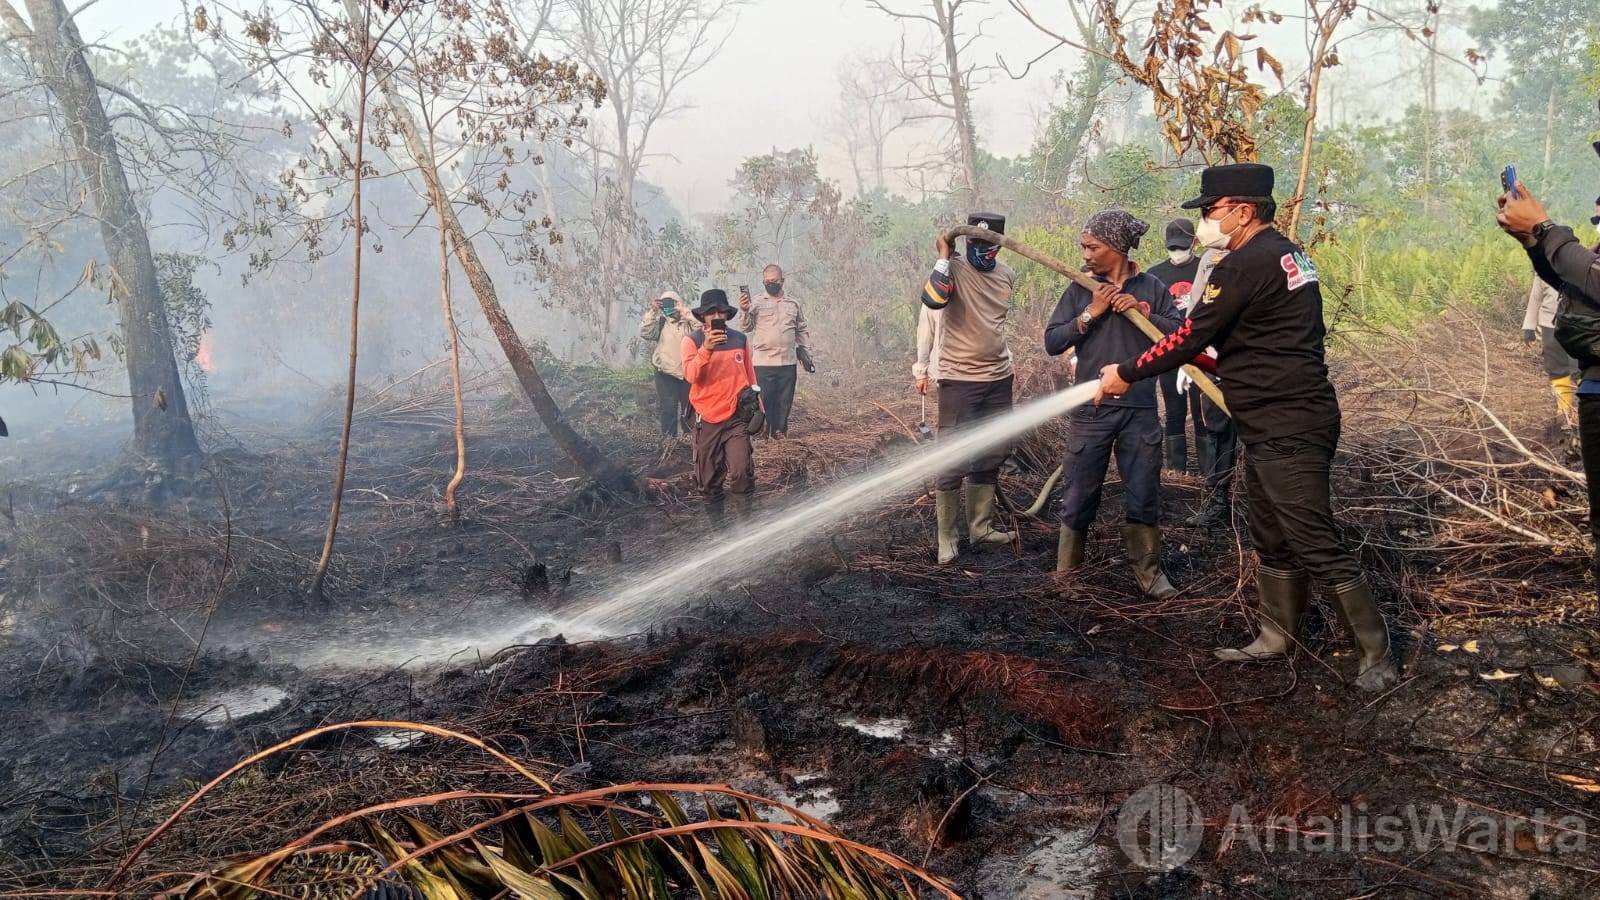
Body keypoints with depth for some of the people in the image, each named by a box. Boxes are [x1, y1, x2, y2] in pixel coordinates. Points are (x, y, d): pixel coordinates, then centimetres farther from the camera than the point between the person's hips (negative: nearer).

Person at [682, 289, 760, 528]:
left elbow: (750, 376, 16)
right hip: (707, 419, -1)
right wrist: (706, 349, -31)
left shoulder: (740, 339, 6)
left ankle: (747, 523, -2)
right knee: (709, 478, 7)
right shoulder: (692, 341, -3)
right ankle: (717, 523, 21)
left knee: (742, 472, -13)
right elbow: (691, 375, -17)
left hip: (736, 417, 1)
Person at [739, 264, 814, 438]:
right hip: (763, 363, -3)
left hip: (788, 362, 3)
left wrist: (806, 354, 14)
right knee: (763, 399, -1)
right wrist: (744, 311, -28)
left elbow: (802, 331, 18)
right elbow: (747, 327, -9)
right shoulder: (757, 304, 2)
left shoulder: (793, 304, 12)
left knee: (784, 401, 8)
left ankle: (779, 430, 18)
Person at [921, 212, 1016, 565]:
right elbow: (933, 299, -33)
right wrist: (944, 256, -24)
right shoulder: (954, 269, -12)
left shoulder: (1007, 274, 7)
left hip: (998, 379, 7)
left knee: (991, 456, 13)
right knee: (953, 461, -4)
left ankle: (981, 528, 24)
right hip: (959, 380, -6)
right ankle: (947, 537, 6)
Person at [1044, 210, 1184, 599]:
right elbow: (1051, 342, -3)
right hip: (1091, 410, 0)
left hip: (1140, 410, 0)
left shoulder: (1151, 287, 4)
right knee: (1078, 497, 7)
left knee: (1144, 497, 7)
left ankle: (1148, 571, 19)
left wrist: (1144, 310, -13)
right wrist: (1091, 313, -11)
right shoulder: (1081, 290, 3)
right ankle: (1066, 571, 20)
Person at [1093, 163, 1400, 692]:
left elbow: (1189, 340, -15)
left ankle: (1378, 656, 3)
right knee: (1272, 541, 18)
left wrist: (1126, 375, -4)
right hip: (1271, 428, 11)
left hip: (1289, 431, -11)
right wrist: (1213, 359, 16)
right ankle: (1277, 637, 29)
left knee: (1318, 548, -6)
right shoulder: (1285, 254, 14)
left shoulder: (1244, 266, -17)